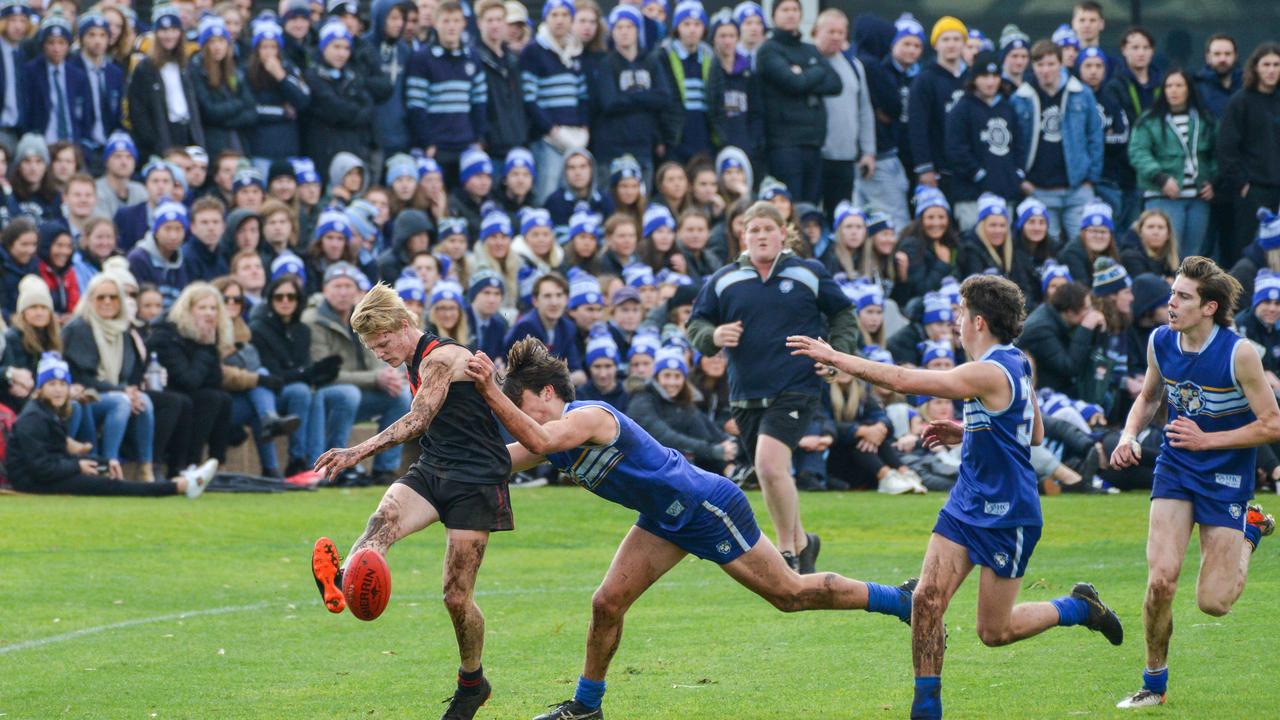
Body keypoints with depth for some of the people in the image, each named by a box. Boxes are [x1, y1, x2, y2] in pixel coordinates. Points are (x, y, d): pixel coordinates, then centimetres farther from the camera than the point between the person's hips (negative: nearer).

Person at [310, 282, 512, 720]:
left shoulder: (441, 358, -17)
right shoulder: (414, 365, 14)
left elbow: (419, 420, -30)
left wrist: (358, 453, -39)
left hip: (475, 479, -8)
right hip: (432, 471, 8)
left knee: (456, 595, -6)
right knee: (384, 519, -28)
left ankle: (472, 682, 19)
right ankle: (339, 583, -59)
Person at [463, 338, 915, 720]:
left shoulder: (588, 416, -26)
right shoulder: (554, 438, 3)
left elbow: (538, 440, -45)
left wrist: (491, 392, -47)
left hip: (708, 508, -9)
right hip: (666, 521, 9)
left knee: (790, 594, 0)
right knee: (607, 605, 2)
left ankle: (905, 601, 13)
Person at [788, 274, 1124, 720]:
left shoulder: (990, 373, -23)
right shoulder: (1015, 365, 7)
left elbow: (902, 380, -25)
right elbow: (1035, 433, 20)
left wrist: (832, 357, -18)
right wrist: (965, 434, 13)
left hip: (1007, 516, -9)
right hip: (967, 506, 9)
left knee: (993, 631, 4)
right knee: (927, 599, -5)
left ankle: (1079, 607, 25)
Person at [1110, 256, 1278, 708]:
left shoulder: (1239, 353, -20)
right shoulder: (1160, 343, -6)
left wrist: (1207, 440, -17)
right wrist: (1129, 435, -3)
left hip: (1226, 475, -3)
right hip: (1175, 467, 3)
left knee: (1213, 603, -3)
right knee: (1161, 578, -16)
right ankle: (1154, 684, 4)